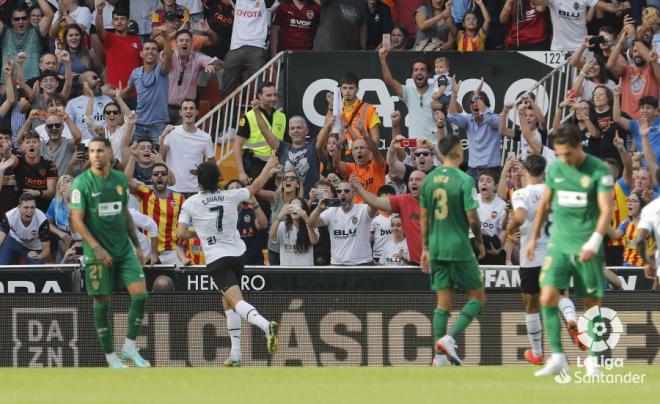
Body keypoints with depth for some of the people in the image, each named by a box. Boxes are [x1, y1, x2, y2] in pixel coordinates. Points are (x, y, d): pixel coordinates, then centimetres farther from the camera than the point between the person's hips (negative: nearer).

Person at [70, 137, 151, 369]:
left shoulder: (120, 179, 7)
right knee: (102, 302, 0)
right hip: (98, 252, -4)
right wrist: (97, 248, -18)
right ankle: (110, 356, 11)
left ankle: (130, 347, 3)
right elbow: (77, 220, -11)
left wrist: (136, 244, 15)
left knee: (140, 294, -9)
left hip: (124, 249, 4)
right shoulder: (82, 183, -9)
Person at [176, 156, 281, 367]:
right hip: (237, 254, 5)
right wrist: (268, 169, 36)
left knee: (236, 301, -19)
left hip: (217, 259, -5)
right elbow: (255, 186, 19)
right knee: (227, 303, 19)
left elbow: (180, 233, -2)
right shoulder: (231, 197, 3)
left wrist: (194, 233, 19)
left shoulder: (190, 203, -3)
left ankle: (266, 325, -47)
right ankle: (235, 354, 14)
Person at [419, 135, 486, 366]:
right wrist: (480, 243, 3)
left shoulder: (429, 179, 6)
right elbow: (472, 219, -13)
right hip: (459, 247, -6)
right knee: (478, 297, 5)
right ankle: (449, 339, -11)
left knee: (443, 302, 9)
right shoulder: (464, 180, -12)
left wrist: (425, 249, 17)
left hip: (436, 247, 6)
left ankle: (440, 356, 4)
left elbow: (424, 217, 10)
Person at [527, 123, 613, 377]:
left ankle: (592, 360, 15)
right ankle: (557, 357, -5)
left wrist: (594, 242, -27)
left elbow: (606, 210, -15)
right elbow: (545, 204, 17)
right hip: (559, 243, 3)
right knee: (548, 297, -12)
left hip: (587, 248, -3)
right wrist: (534, 238, 20)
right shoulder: (555, 168, 5)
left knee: (592, 303, 2)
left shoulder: (599, 171, -9)